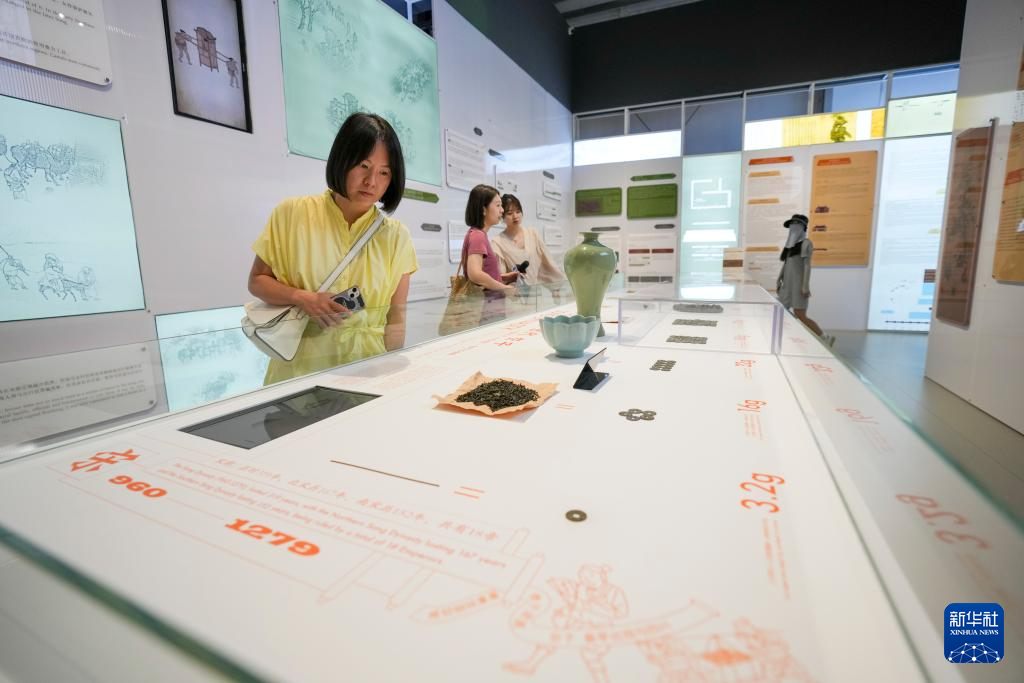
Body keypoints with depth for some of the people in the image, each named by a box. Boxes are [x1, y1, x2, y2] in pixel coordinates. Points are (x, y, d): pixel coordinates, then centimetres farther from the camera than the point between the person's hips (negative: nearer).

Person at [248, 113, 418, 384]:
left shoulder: (396, 235, 2)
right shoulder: (293, 213, 2)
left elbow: (396, 316, 1)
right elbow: (257, 281, 10)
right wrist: (302, 297, -9)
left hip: (366, 367, 0)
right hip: (300, 366, 0)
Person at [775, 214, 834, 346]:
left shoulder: (806, 243, -7)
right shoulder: (790, 244, 15)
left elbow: (807, 265, -12)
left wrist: (805, 286, -18)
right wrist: (778, 281, 16)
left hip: (798, 285, -8)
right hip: (787, 284, 8)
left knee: (800, 317, -7)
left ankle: (826, 338, 8)